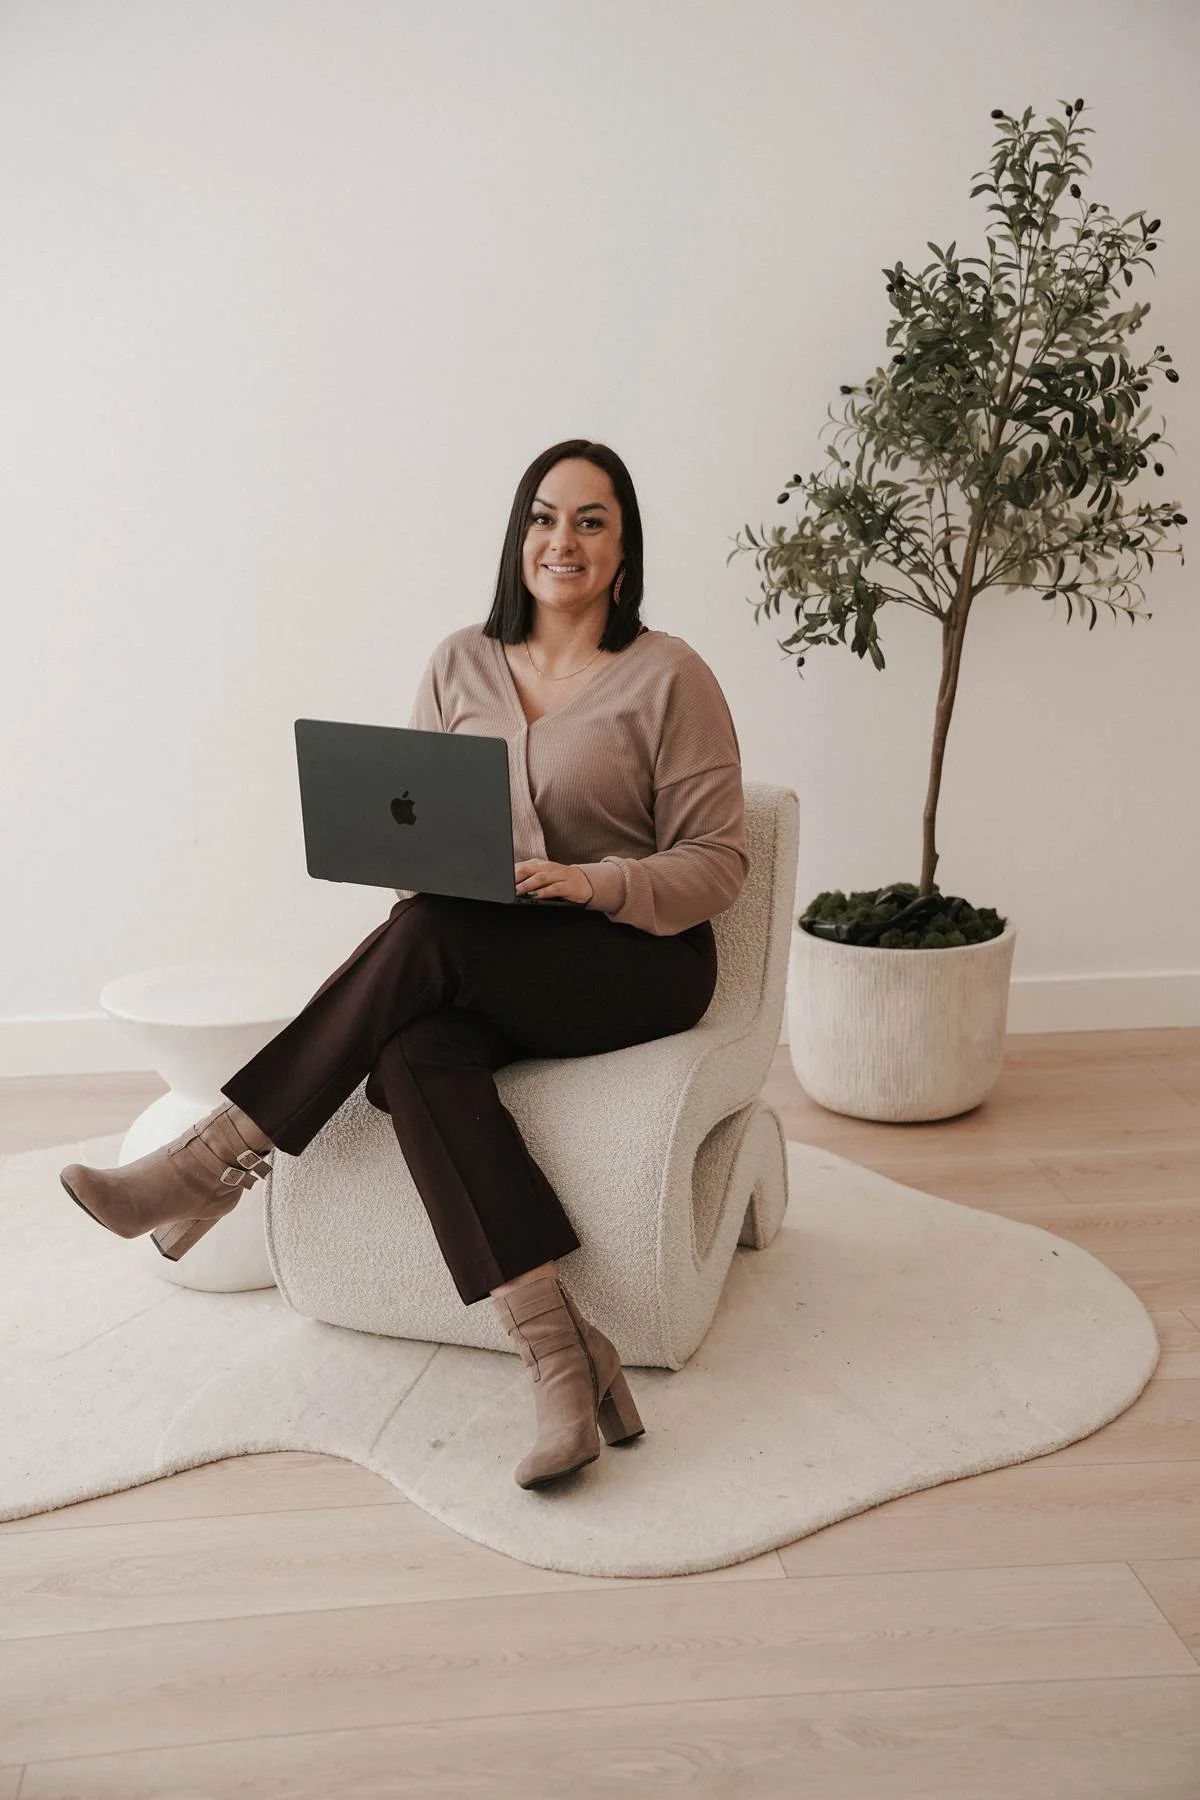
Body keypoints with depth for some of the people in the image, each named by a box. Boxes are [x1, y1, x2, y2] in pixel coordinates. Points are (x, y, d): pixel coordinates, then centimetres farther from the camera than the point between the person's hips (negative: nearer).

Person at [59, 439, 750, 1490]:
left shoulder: (668, 675, -3)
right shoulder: (461, 664, 10)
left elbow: (718, 863, -5)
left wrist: (590, 881, -21)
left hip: (640, 960, -4)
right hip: (484, 972, 4)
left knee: (430, 938, -32)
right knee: (413, 1054, -32)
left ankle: (219, 1160, -20)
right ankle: (561, 1354, -35)